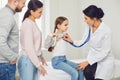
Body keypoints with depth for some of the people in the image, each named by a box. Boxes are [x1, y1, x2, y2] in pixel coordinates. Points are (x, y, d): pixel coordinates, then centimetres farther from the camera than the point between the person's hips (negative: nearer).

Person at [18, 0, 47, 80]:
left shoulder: (33, 23, 10)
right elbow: (29, 48, -20)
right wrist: (39, 65, -17)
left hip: (34, 60, 8)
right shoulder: (27, 24, -16)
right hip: (27, 61, -8)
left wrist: (41, 57, 23)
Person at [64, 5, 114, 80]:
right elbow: (83, 41, 5)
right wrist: (72, 41, -11)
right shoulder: (90, 27, -5)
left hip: (105, 60, -4)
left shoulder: (106, 30, -22)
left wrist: (88, 62, -21)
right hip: (93, 57, 4)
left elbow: (105, 52, -20)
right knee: (87, 72, -25)